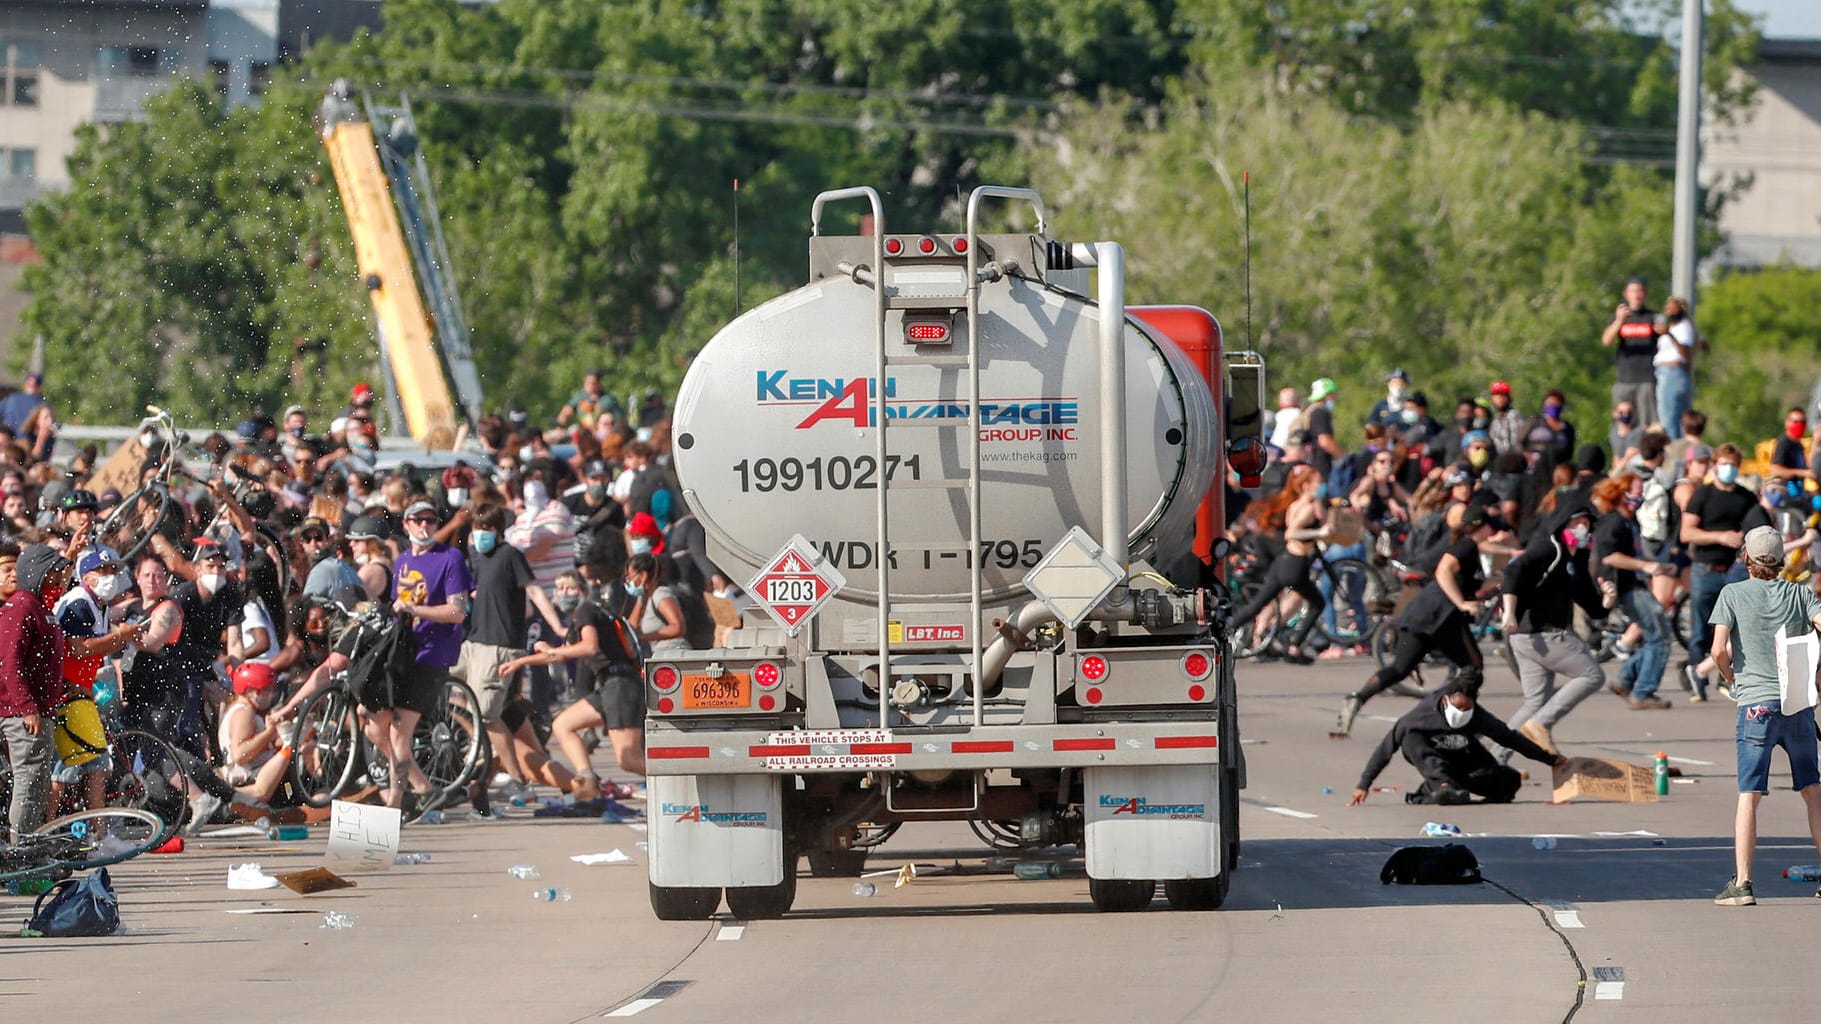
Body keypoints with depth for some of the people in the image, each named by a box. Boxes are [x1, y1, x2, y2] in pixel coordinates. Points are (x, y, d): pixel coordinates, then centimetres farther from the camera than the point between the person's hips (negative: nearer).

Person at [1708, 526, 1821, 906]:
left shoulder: (1733, 593, 0)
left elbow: (1719, 650, -8)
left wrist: (1730, 677, 10)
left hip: (1755, 704, -2)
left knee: (1749, 794, -2)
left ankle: (1741, 882, -8)